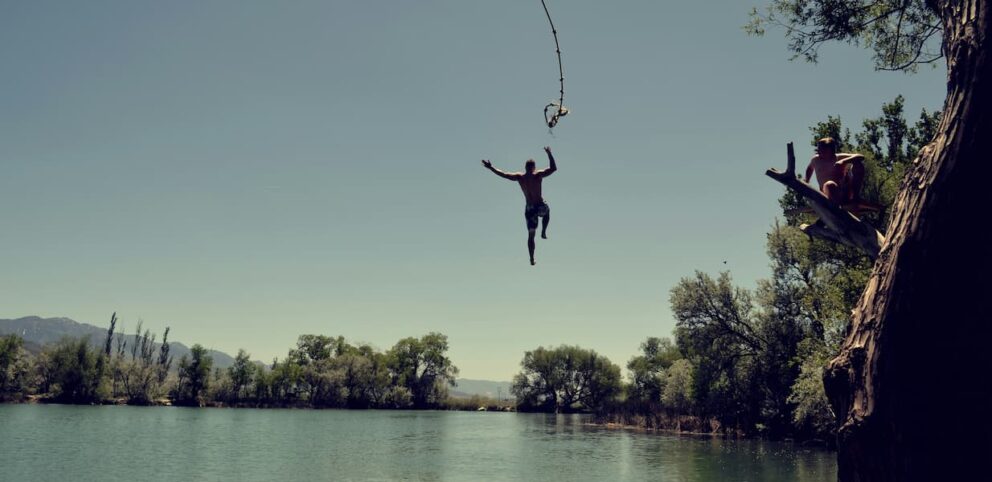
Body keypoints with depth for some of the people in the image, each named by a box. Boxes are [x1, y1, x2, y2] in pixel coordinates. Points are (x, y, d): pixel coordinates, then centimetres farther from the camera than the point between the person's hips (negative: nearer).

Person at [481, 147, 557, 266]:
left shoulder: (519, 177, -2)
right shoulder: (538, 175, -9)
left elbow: (503, 174, 3)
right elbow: (553, 168, -12)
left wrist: (491, 168, 14)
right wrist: (549, 154, -5)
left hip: (529, 209, 2)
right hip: (541, 206, -2)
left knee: (531, 234, 10)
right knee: (547, 213, 37)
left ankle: (532, 259, 8)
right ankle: (543, 232, 24)